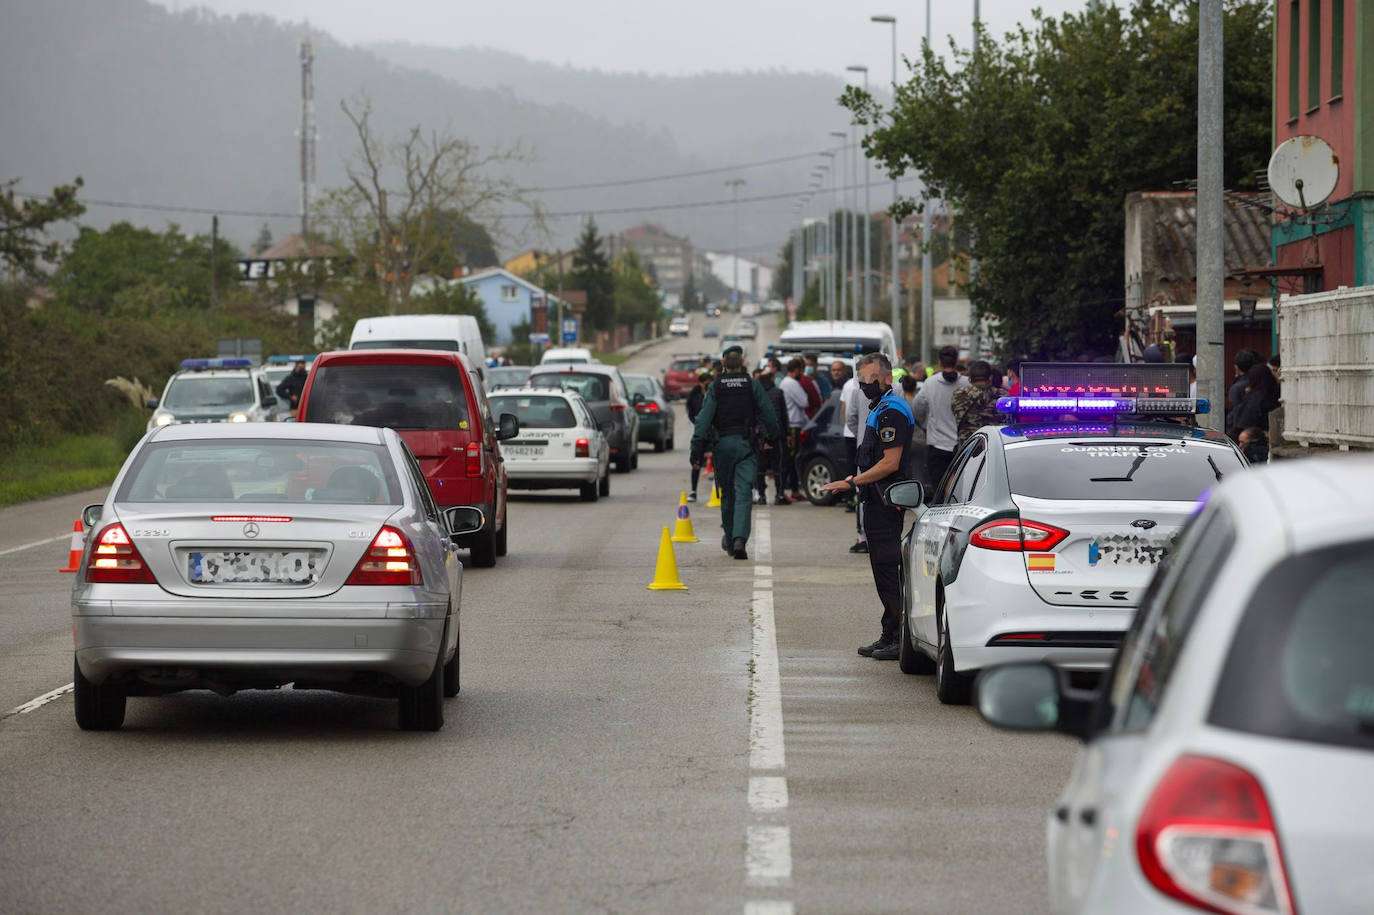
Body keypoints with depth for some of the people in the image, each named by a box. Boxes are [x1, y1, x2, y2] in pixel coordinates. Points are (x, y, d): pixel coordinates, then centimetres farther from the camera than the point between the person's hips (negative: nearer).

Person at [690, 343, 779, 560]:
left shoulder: (715, 387, -1)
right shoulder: (753, 385, -1)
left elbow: (704, 418, -6)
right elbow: (767, 415, 4)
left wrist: (697, 449, -7)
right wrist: (772, 436, 22)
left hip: (723, 444, 1)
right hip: (747, 443, -1)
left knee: (727, 494, 15)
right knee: (743, 493, -7)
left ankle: (729, 540, 27)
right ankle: (740, 539, -24)